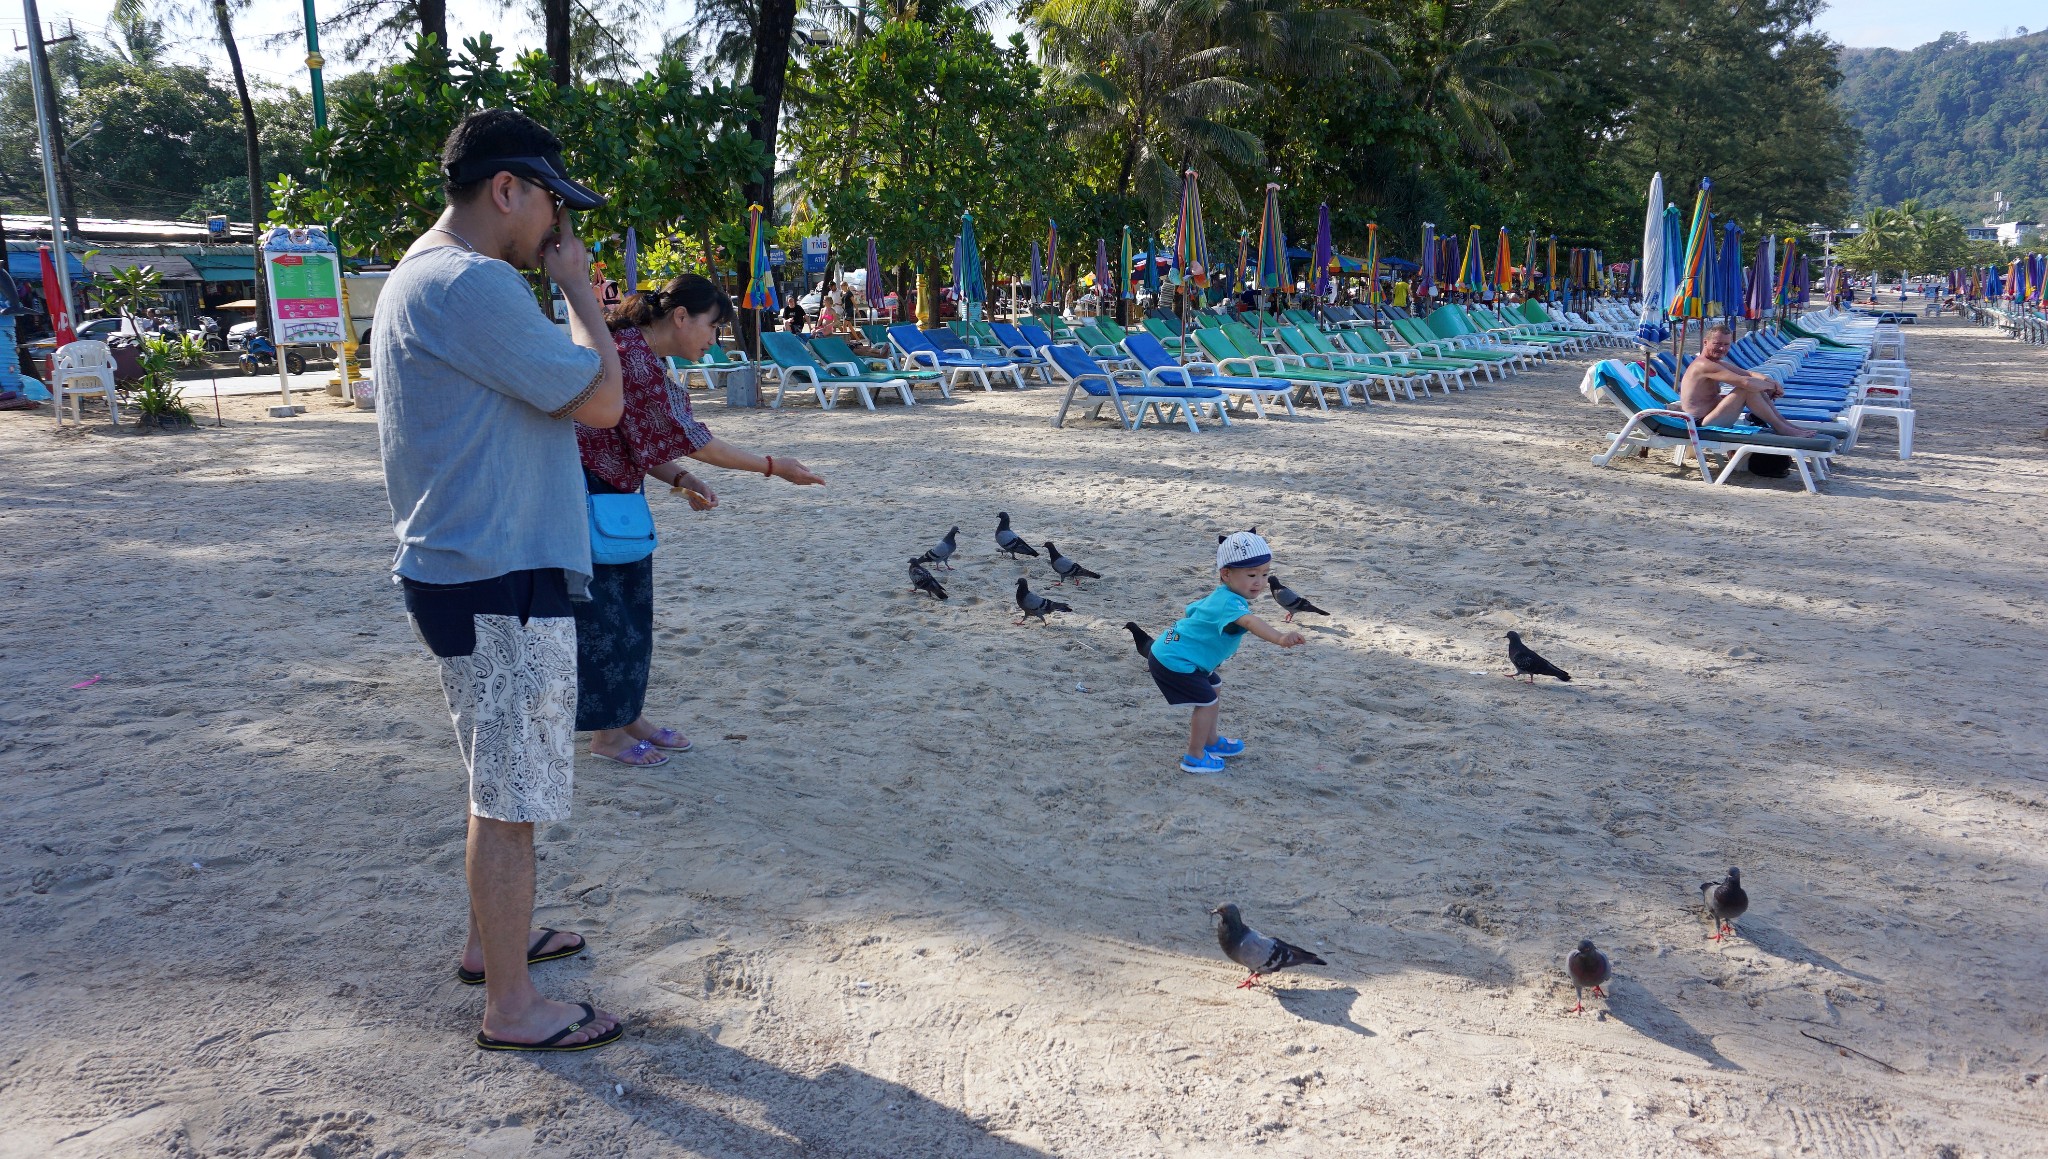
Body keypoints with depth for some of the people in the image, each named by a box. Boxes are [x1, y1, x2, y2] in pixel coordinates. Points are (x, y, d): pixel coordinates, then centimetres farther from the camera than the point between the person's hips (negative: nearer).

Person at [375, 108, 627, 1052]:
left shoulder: (422, 277, 15)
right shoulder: (472, 284, -20)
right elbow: (600, 399, -17)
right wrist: (578, 287, -8)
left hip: (475, 572, 11)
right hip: (500, 585, -11)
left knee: (502, 782, 23)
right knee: (511, 798, 0)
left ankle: (492, 941, 38)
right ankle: (512, 1009, 13)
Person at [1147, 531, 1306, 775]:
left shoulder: (1217, 597, 6)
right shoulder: (1230, 603, -29)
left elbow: (1192, 610, 24)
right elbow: (1250, 622, -51)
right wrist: (1279, 638, -67)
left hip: (1169, 652, 11)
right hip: (1174, 662, -11)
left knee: (1212, 690, 25)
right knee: (1208, 702, -7)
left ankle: (1211, 741, 42)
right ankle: (1195, 758, 6)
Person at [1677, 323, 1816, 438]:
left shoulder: (1717, 364, 15)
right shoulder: (1704, 365, -20)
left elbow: (1749, 374, 12)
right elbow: (1746, 382, -27)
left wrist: (1768, 381, -9)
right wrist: (1772, 385, -10)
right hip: (1701, 425, -11)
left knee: (1757, 386, 11)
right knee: (1748, 389, -19)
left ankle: (1785, 423, 10)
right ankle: (1780, 428, -7)